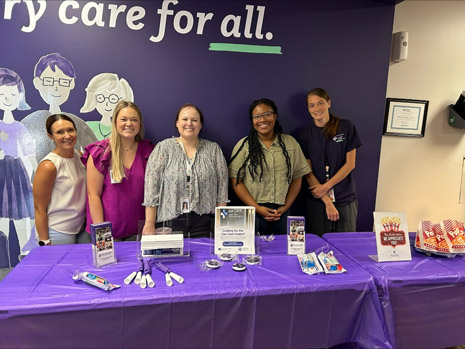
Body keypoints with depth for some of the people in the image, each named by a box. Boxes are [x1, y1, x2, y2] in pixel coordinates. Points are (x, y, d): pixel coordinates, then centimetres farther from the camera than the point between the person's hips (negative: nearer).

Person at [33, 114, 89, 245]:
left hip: (82, 228, 6)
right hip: (59, 233, -6)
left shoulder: (79, 155, 2)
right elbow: (39, 208, -13)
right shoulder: (49, 166, -17)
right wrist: (45, 242, -12)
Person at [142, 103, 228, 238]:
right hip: (170, 221, -1)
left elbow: (222, 187, 4)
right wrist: (150, 224, -7)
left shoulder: (214, 149, 6)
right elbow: (151, 187, -4)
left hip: (203, 222, 1)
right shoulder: (163, 148, 1)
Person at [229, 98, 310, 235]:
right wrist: (257, 208, -11)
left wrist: (286, 207, -2)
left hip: (282, 213, 2)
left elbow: (297, 178, 7)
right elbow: (235, 181, -4)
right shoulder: (244, 145, 0)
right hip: (252, 213, -2)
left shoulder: (290, 143, 7)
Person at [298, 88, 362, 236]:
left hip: (346, 199, 0)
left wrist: (326, 186, -11)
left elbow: (350, 163, -2)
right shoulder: (306, 135, 2)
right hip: (317, 201, 0)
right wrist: (327, 202, -11)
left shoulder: (346, 127, 1)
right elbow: (308, 172, -3)